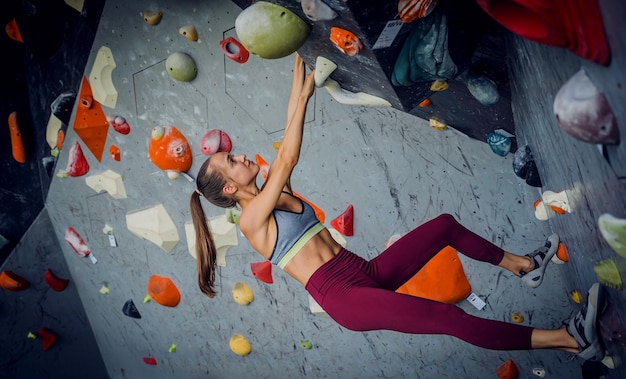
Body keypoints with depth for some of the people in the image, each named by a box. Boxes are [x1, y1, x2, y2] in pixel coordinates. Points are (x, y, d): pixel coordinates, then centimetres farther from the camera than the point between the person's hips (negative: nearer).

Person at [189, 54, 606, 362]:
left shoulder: (273, 194, 15)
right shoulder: (251, 217, -8)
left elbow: (284, 160, 12)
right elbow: (287, 161, -17)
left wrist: (298, 83, 11)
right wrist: (304, 95, -12)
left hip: (367, 272, 9)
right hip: (342, 296, -9)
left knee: (445, 224, 4)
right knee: (448, 317, -22)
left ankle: (523, 265, 19)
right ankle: (571, 339, -19)